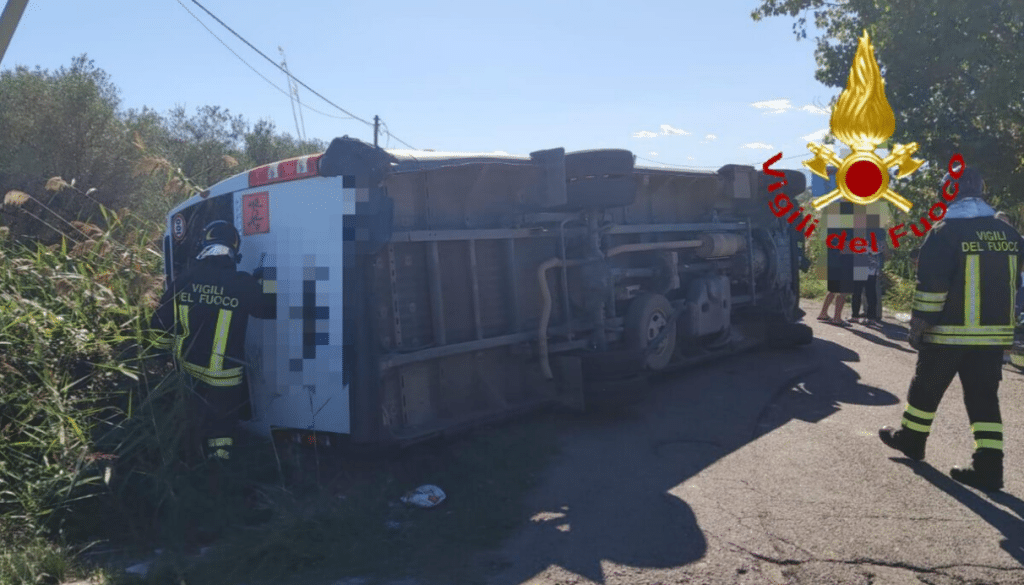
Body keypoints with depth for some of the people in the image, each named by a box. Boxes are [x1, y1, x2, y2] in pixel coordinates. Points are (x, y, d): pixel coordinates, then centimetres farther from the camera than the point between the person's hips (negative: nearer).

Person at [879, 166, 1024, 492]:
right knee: (983, 397, 8)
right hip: (995, 332, 5)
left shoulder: (944, 233, -13)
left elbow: (931, 287, -16)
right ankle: (988, 466, 3)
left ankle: (911, 439, 31)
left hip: (949, 332, -5)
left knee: (927, 388, 14)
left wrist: (918, 327, -9)